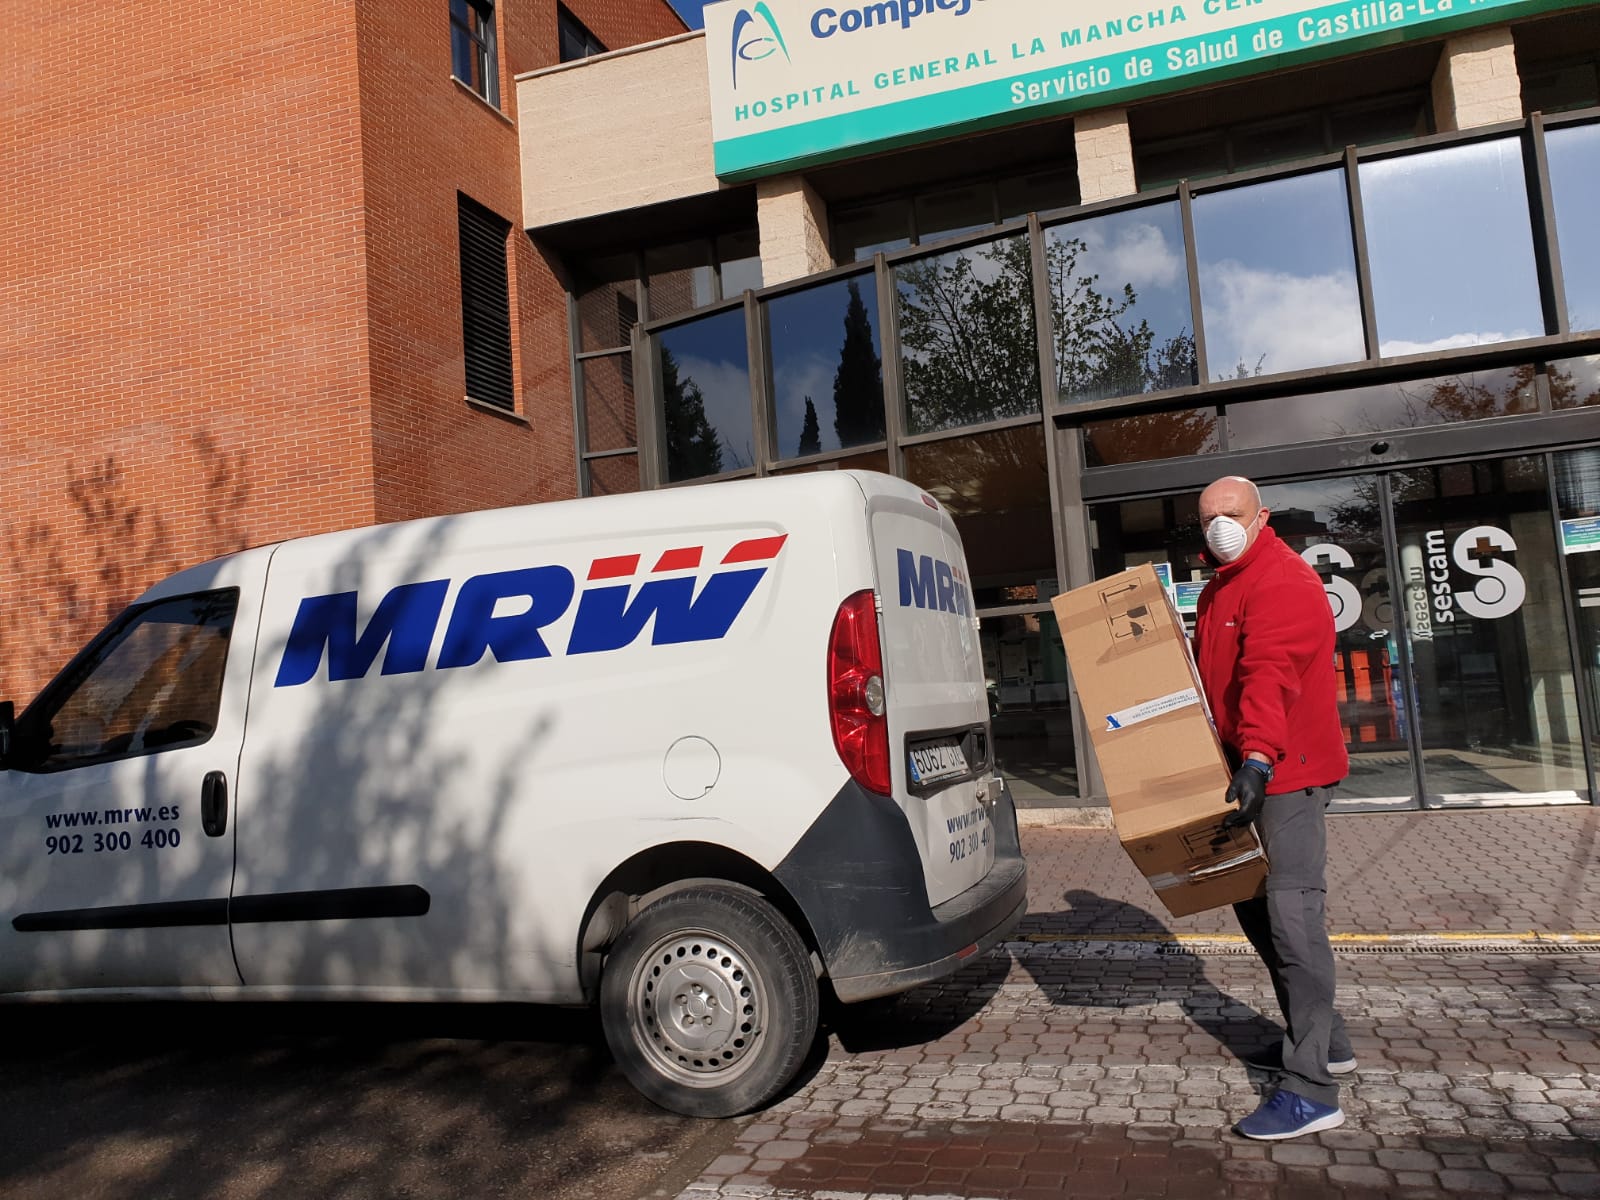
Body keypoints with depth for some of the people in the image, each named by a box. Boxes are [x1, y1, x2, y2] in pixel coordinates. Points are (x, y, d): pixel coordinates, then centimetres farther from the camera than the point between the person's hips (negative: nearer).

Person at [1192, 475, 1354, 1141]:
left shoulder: (1283, 581, -15)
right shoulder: (1219, 589, 18)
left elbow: (1270, 676, -30)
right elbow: (1204, 676, 23)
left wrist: (1258, 757, -40)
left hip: (1286, 772, -10)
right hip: (1244, 770, 10)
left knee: (1292, 918, -12)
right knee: (1254, 905, 16)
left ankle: (1310, 1091, -6)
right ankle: (1324, 1043, 30)